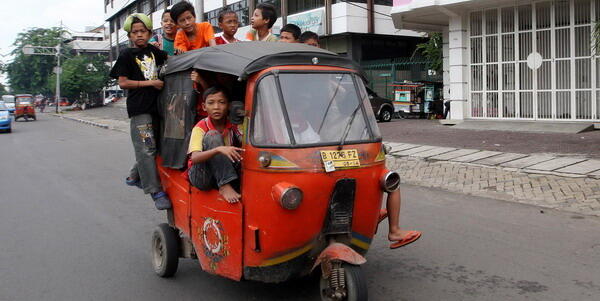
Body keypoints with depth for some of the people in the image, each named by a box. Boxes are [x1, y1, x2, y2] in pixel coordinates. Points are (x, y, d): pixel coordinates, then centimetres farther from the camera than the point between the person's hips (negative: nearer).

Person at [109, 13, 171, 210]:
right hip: (139, 108, -6)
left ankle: (135, 177, 33)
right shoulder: (126, 55, 1)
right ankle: (156, 192, -11)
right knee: (145, 148, -10)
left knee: (150, 147, 13)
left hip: (156, 106, 6)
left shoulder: (152, 50, 15)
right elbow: (122, 83, -4)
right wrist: (150, 83, -10)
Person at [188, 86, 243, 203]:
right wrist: (219, 149, -43)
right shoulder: (200, 128, -12)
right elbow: (195, 158, -27)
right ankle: (225, 187, -33)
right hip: (200, 176, -3)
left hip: (223, 175, 3)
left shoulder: (233, 127, 2)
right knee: (213, 136, -27)